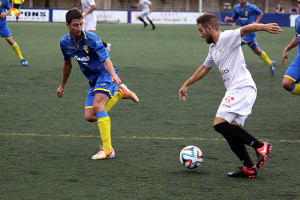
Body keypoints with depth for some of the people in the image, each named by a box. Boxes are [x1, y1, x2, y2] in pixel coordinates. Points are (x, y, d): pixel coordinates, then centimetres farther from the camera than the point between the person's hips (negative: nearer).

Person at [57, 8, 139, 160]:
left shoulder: (92, 38, -19)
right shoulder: (65, 42, 0)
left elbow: (106, 60, -28)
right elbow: (67, 63, 18)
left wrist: (114, 76, -46)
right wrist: (62, 86, 26)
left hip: (105, 74, -7)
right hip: (93, 79, 7)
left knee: (97, 104, -29)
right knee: (90, 116, -8)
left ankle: (107, 149, -29)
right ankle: (119, 92, 15)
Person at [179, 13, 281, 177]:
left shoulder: (227, 37, -5)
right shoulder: (213, 49, 23)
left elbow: (246, 29, -22)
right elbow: (204, 69, 38)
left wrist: (264, 27, -41)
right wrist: (186, 85, 44)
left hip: (242, 88, -10)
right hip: (234, 91, 10)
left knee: (220, 124, -20)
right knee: (230, 131, 4)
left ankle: (260, 146, -19)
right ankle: (248, 167, 2)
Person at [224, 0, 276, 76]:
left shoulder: (251, 7, -14)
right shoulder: (236, 8, 3)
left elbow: (261, 13, 3)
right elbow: (234, 19, 13)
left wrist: (256, 22, -10)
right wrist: (229, 19, -8)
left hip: (250, 31, -7)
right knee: (256, 50, 14)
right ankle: (270, 63, 30)